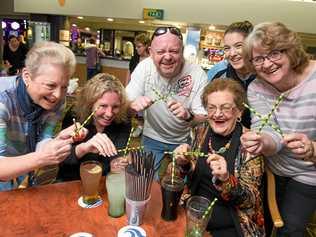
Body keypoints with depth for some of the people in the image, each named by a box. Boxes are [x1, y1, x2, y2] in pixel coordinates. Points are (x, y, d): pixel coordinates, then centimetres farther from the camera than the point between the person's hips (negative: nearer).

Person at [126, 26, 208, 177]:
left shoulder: (198, 74, -21)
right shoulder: (145, 67, -15)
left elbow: (205, 119, -18)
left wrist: (189, 116, -41)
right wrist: (134, 104, -34)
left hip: (186, 141, -1)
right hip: (153, 138, 2)